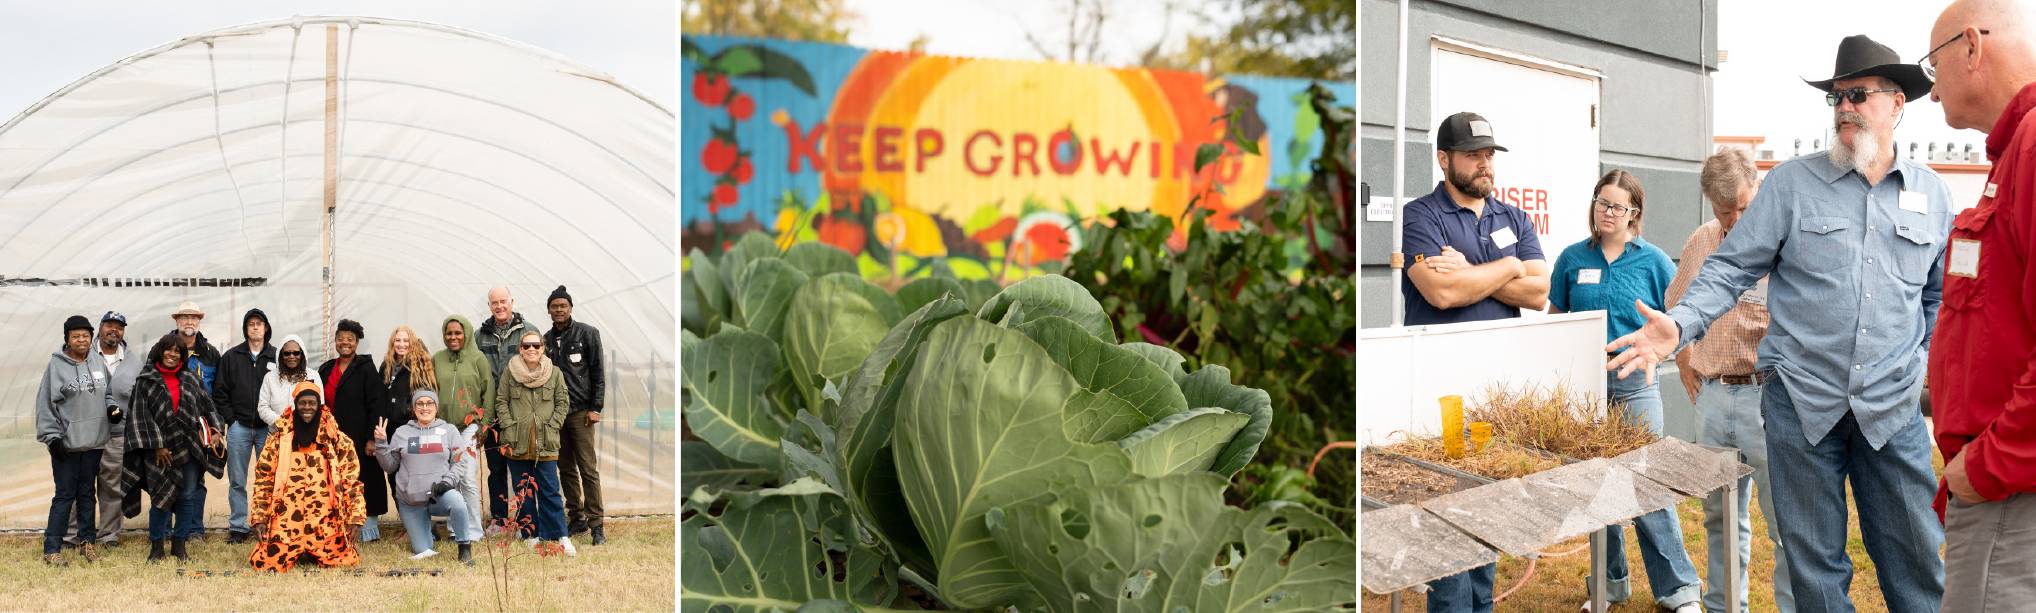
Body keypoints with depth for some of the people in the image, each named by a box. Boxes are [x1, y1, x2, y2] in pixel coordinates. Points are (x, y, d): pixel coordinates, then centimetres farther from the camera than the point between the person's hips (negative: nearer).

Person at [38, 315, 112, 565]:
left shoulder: (98, 364, 7)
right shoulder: (56, 365, -8)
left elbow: (105, 392, 20)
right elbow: (45, 404, -8)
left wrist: (110, 406, -1)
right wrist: (52, 436, -13)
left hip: (94, 441, 5)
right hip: (66, 443, -5)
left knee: (88, 493, 12)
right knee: (65, 495, -4)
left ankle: (87, 541, 21)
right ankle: (52, 549, 1)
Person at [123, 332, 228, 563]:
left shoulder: (191, 378, 11)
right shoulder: (146, 380, 1)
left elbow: (207, 406, 16)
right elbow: (142, 415, -3)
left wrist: (215, 430, 4)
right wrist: (156, 446, -9)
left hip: (189, 448, 3)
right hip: (160, 449, -3)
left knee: (188, 496, 3)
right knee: (161, 497, -3)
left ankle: (179, 544, 14)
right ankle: (156, 546, 10)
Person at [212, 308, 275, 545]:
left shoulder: (276, 357, 3)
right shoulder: (231, 357, 7)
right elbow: (220, 392, 7)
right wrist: (231, 419, -1)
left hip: (268, 428, -1)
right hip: (239, 427, 1)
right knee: (237, 481, 5)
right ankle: (238, 527, 12)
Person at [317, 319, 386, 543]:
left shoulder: (366, 368, -3)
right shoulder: (325, 369, 14)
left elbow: (376, 405, -9)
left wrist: (371, 438, -15)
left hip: (358, 438, -5)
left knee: (363, 481, -3)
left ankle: (369, 529, 3)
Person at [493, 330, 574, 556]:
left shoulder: (555, 373, 4)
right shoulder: (510, 372, 5)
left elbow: (562, 404, 6)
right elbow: (501, 402, 6)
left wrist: (552, 426, -4)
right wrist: (509, 426, -6)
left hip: (545, 443, -1)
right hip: (517, 443, 2)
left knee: (549, 491, -3)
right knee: (523, 492, 7)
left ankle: (561, 537, -2)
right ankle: (532, 535, 14)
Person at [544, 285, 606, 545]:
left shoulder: (587, 333, -1)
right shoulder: (547, 340, 12)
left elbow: (598, 373, -4)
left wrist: (595, 408, -9)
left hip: (580, 411, -5)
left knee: (588, 469, -7)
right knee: (566, 469, 8)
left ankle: (595, 524, -6)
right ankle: (576, 518, 17)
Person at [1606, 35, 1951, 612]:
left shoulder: (1933, 194, 8)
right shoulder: (1792, 182, 0)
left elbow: (1942, 294, 17)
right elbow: (1732, 267, -3)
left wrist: (1932, 367, 6)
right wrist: (1679, 324, -18)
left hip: (1893, 407, 2)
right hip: (1802, 400, -1)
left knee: (1916, 557, 4)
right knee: (1814, 560, 7)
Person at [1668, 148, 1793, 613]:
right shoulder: (1700, 243, 11)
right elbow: (1675, 307, 24)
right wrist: (1685, 363, 17)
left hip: (1766, 396, -6)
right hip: (1711, 396, 6)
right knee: (1721, 516, 16)